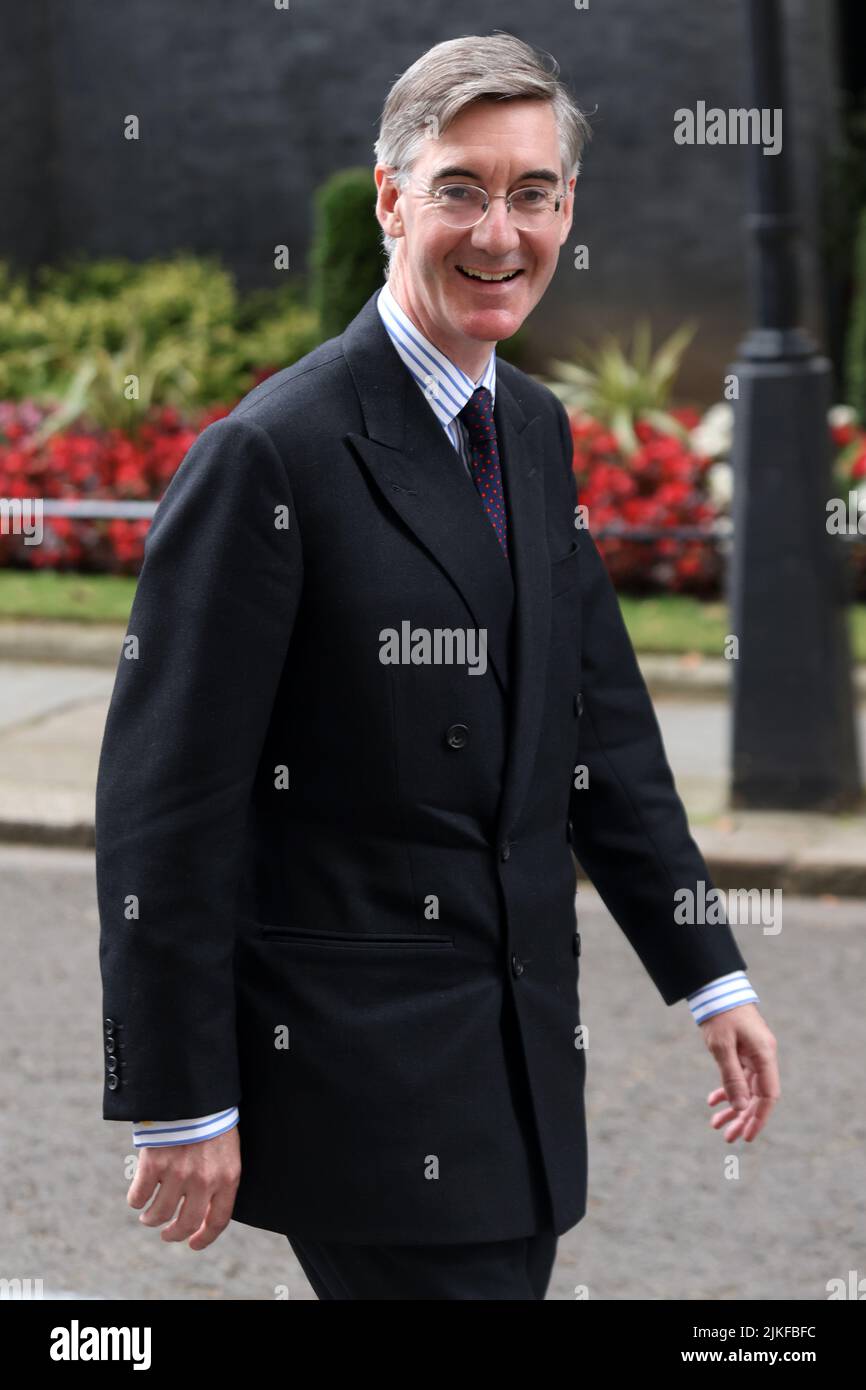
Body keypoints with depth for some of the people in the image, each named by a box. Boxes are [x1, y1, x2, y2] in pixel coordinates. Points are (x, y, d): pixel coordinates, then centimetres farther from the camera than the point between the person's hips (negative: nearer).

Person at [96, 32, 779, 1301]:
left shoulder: (539, 433, 10)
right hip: (363, 1080, -8)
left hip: (526, 1052, 8)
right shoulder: (269, 455, -15)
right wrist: (180, 1105, -15)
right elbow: (166, 802, -15)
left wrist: (710, 977, 12)